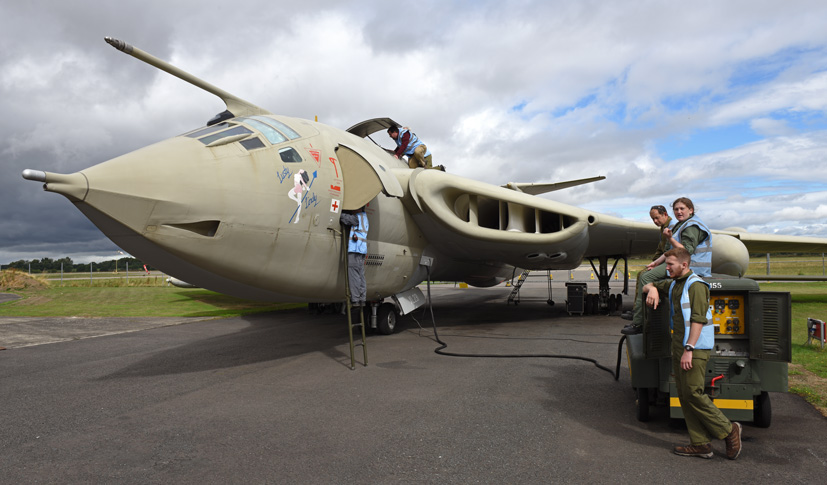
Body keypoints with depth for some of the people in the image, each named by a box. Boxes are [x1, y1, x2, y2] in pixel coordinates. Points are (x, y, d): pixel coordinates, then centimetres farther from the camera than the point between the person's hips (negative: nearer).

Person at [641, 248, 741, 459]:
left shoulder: (696, 285, -13)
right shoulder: (673, 284, 15)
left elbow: (698, 320, -20)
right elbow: (647, 287, 30)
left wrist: (689, 349, -23)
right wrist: (652, 289, 4)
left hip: (695, 348, -9)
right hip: (679, 347, 9)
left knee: (692, 393, -10)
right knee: (683, 395, 7)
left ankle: (728, 430, 6)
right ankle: (700, 444, 12)